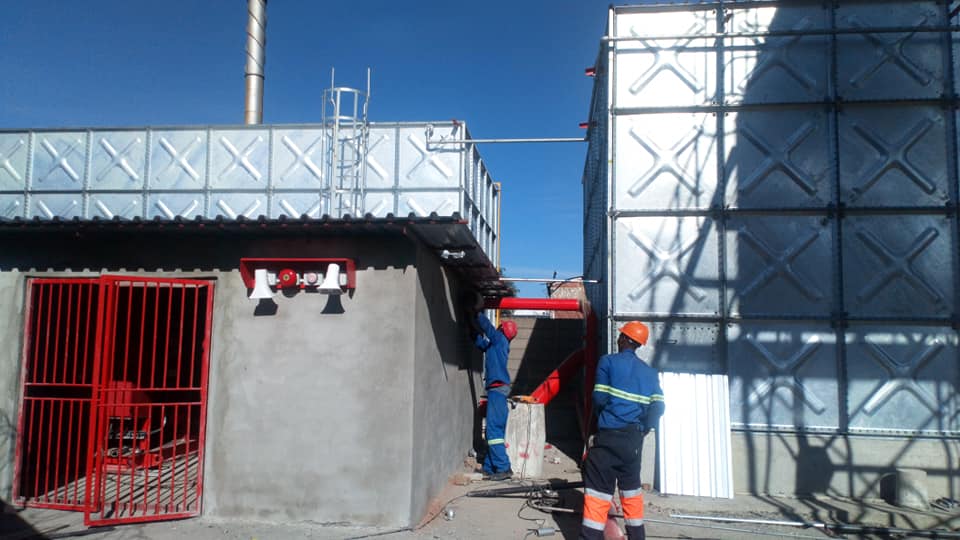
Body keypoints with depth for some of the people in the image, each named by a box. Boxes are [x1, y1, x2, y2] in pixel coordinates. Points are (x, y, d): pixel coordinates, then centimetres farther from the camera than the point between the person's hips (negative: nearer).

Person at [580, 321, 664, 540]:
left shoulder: (608, 361, -4)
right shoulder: (649, 371, 10)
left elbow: (599, 399, -8)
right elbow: (657, 407, 2)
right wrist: (642, 430, 13)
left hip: (609, 435, -5)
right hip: (634, 439, 5)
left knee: (598, 488, -3)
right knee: (631, 488, 19)